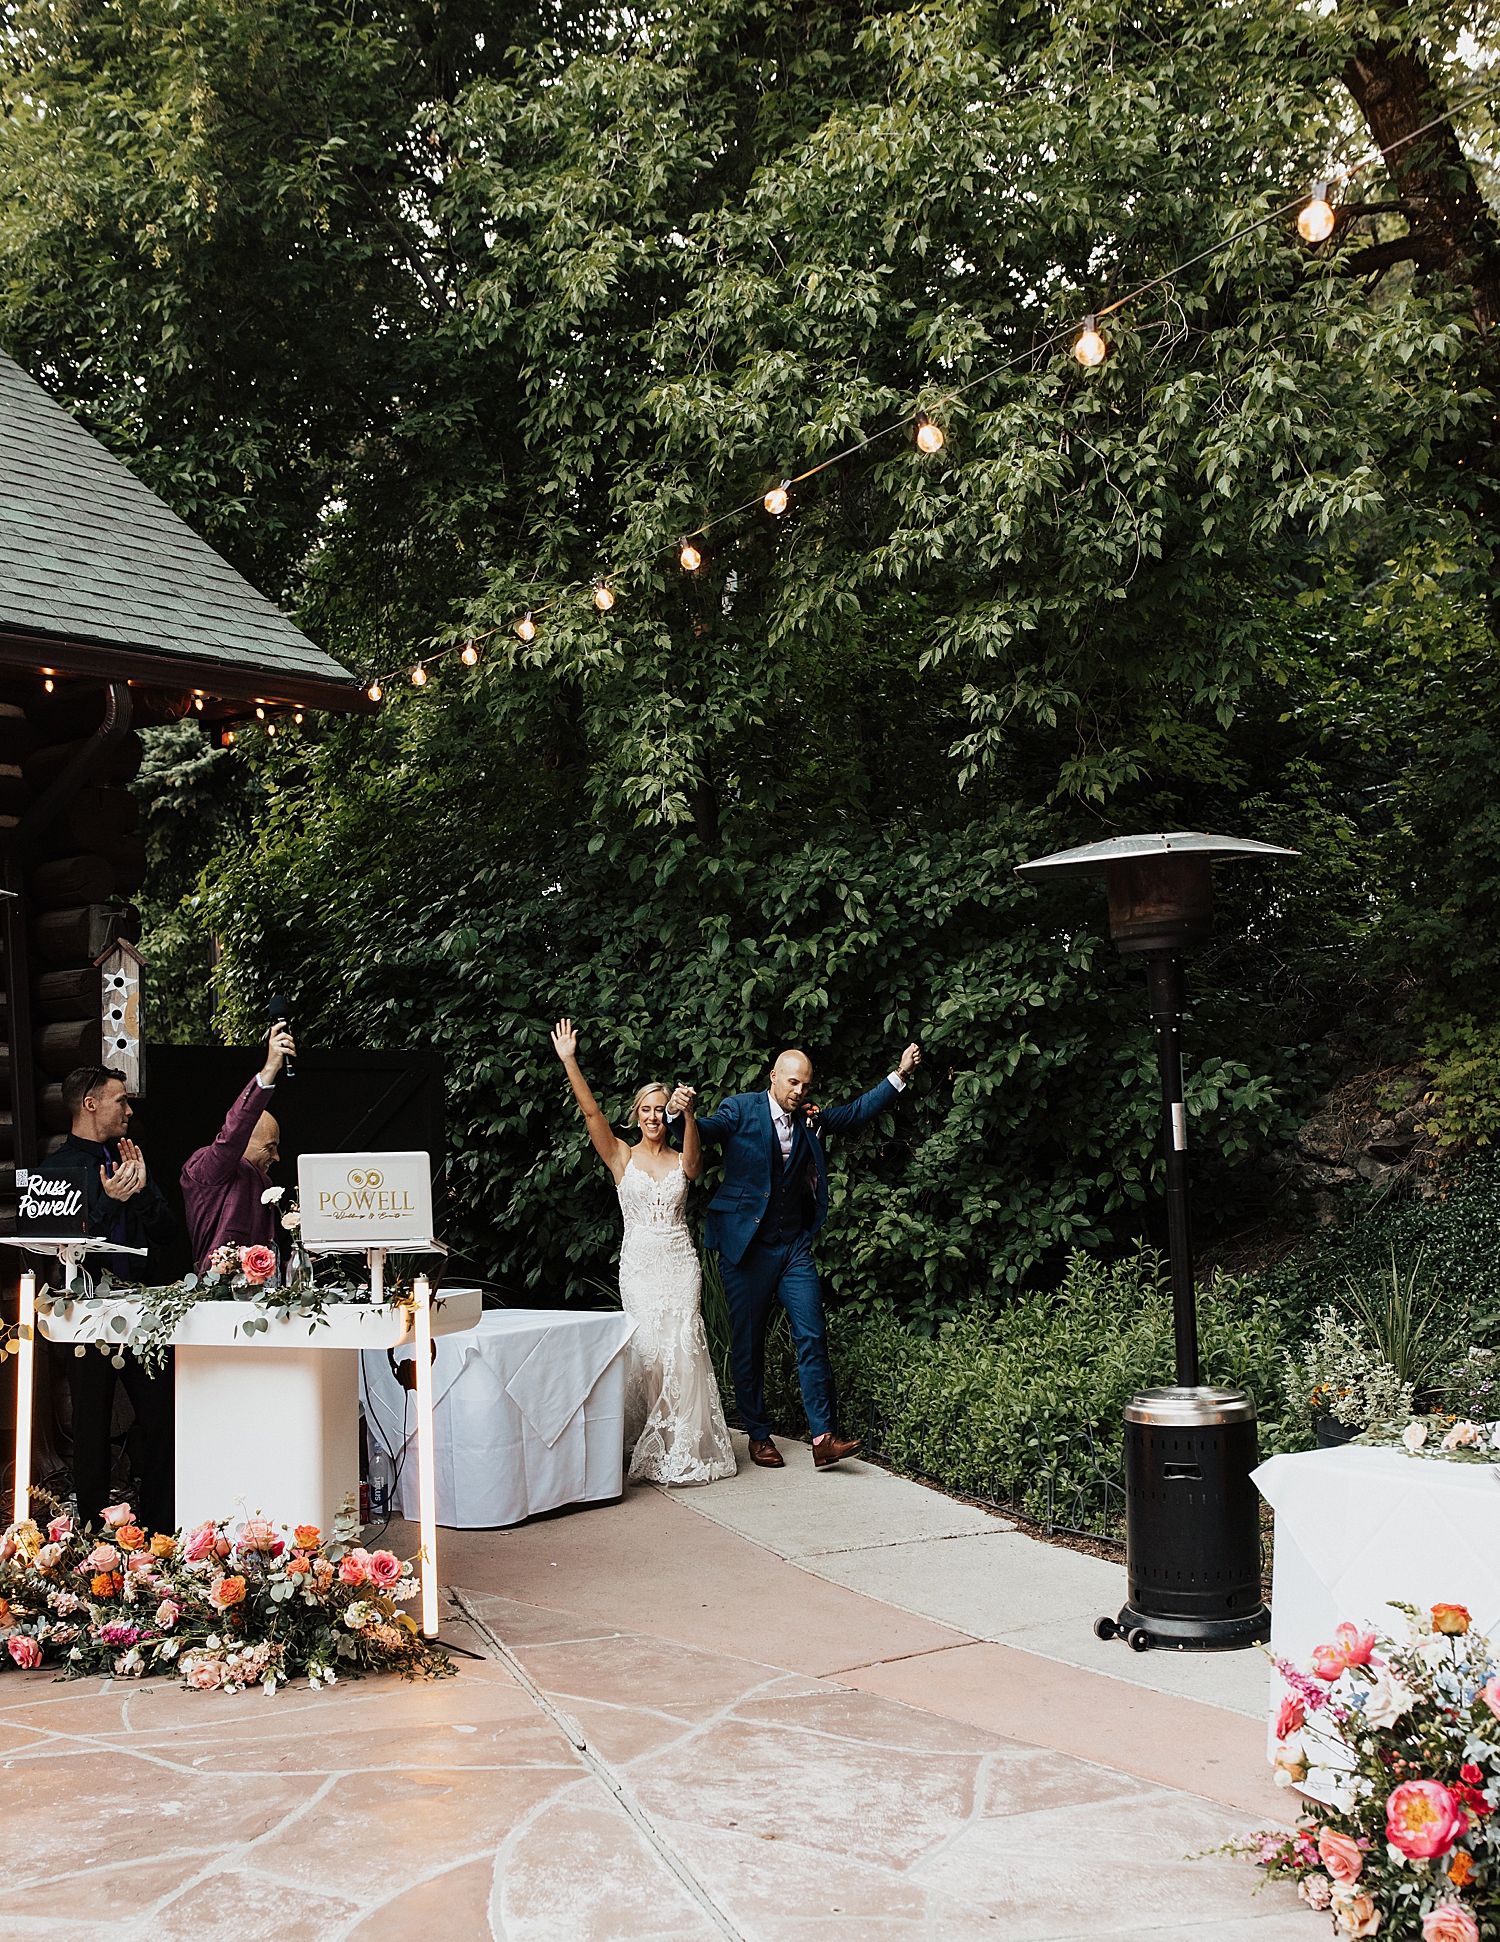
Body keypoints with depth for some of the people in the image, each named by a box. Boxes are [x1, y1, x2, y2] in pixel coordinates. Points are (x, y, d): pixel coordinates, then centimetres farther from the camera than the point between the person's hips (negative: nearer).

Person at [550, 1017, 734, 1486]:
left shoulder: (680, 1163, 8)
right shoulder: (621, 1157, 7)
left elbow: (694, 1156, -17)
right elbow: (591, 1113, -4)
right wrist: (568, 1061, -15)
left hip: (679, 1262, 1)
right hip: (638, 1262, -1)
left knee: (682, 1345, -9)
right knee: (649, 1346, -9)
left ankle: (683, 1445, -2)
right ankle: (651, 1445, 2)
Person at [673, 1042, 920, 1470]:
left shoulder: (810, 1118, 9)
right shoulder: (740, 1110, -4)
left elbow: (856, 1112, 16)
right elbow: (706, 1130, -18)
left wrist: (900, 1075, 7)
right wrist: (681, 1112, -41)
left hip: (795, 1245, 4)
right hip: (747, 1246, -3)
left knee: (812, 1338, -5)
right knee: (748, 1344, 4)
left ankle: (824, 1437, -4)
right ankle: (759, 1437, 16)